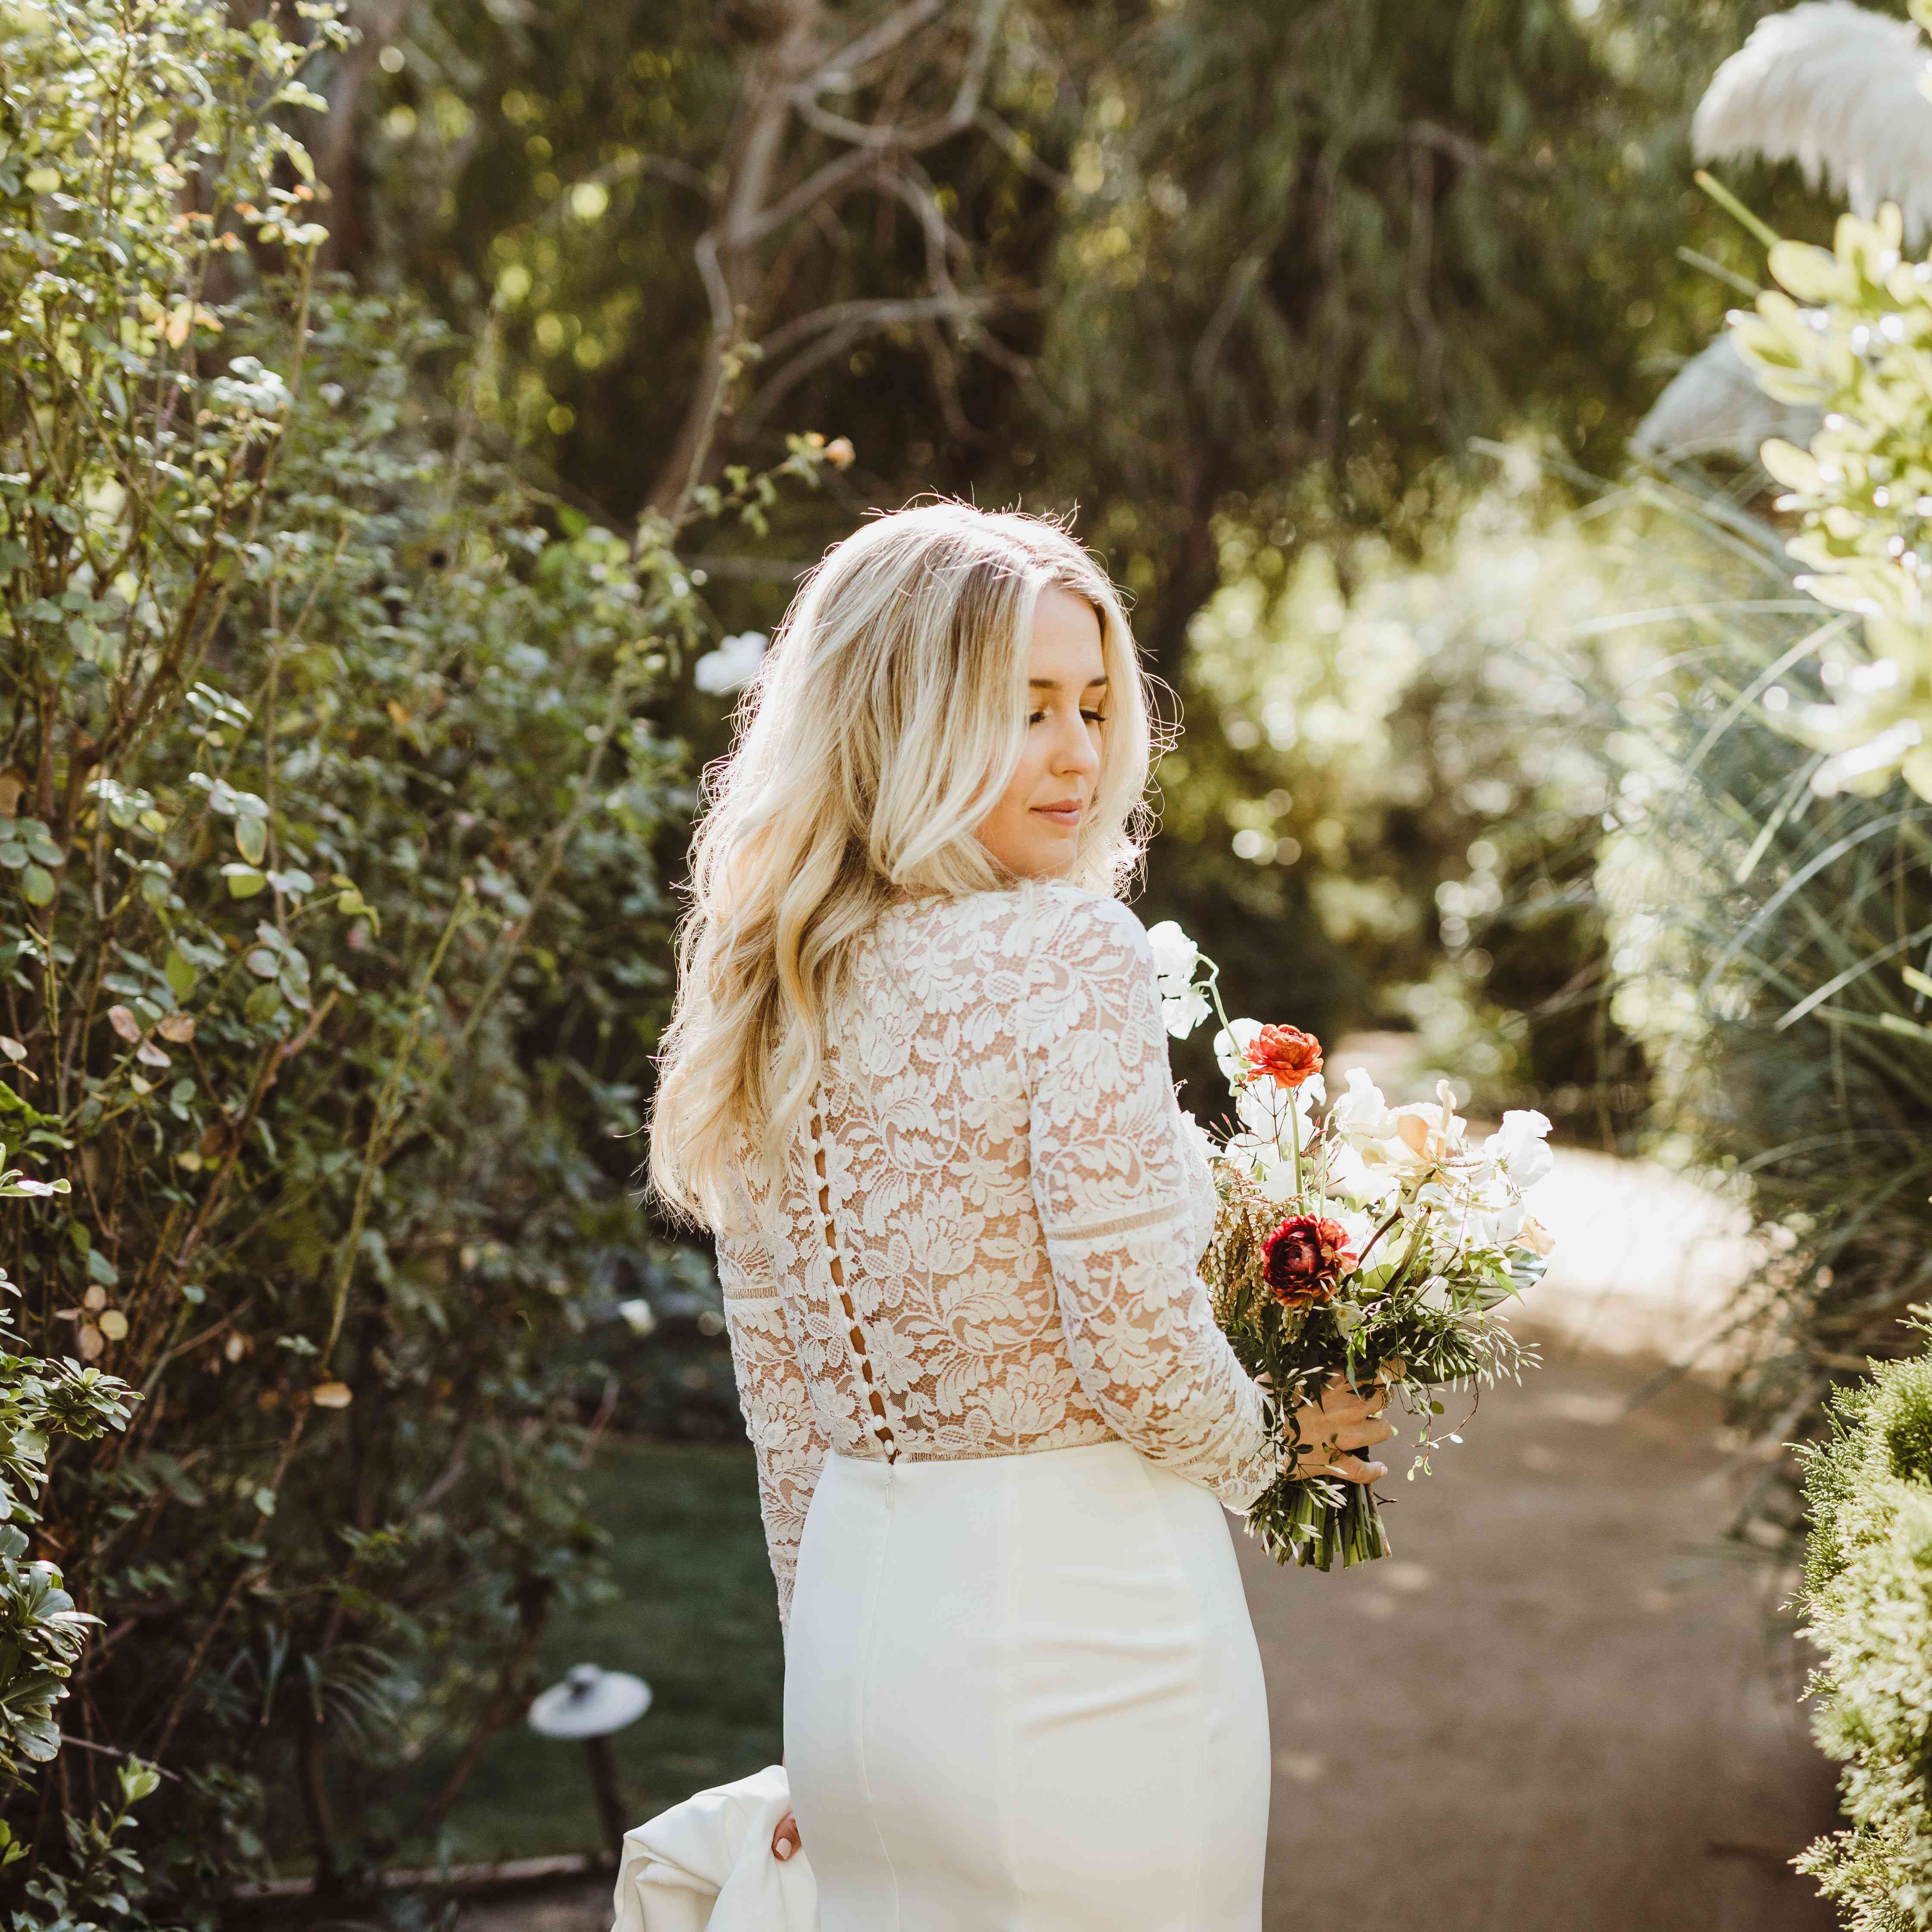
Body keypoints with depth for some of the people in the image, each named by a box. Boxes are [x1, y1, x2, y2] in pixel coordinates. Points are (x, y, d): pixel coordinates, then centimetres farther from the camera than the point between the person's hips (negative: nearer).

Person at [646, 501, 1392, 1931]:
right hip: (1081, 1625, -6)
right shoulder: (1067, 955, -16)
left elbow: (783, 1403, 11)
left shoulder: (775, 997, 5)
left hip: (860, 1615, 7)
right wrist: (1273, 1448, 4)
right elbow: (1143, 1357, -17)